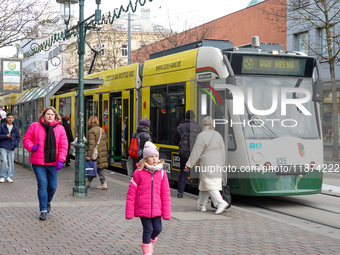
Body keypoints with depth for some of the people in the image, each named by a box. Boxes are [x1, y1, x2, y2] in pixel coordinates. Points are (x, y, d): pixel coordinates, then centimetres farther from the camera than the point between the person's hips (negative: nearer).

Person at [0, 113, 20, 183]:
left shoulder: (15, 128, 10)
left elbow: (18, 137, 15)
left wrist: (15, 144, -2)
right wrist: (6, 136, -13)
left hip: (11, 148, 3)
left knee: (11, 162, 3)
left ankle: (9, 176, 15)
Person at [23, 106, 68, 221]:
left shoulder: (60, 129, 3)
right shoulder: (35, 126, 2)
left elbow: (63, 146, 1)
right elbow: (26, 139, 10)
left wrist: (60, 160, -11)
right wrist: (31, 147, -11)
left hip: (53, 163, 2)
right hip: (38, 162, -2)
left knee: (52, 186, 8)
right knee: (42, 185, -8)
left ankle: (48, 202, 40)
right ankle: (43, 210, 1)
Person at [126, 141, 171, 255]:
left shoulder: (161, 173, 2)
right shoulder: (139, 173, -6)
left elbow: (166, 194, 5)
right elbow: (131, 193, -3)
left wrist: (166, 212, 3)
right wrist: (129, 212, -4)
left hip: (156, 209, 3)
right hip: (143, 208, -3)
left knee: (158, 229, 6)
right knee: (148, 229, -1)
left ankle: (150, 241, 39)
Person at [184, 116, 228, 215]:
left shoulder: (202, 136, -12)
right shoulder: (218, 135, 8)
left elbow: (196, 152, -12)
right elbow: (223, 150, 12)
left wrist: (189, 164, -4)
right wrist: (221, 164, 21)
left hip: (207, 164, -7)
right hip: (217, 164, 7)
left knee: (209, 185, -5)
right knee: (204, 184, 15)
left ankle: (221, 203, -20)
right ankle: (202, 205, 21)